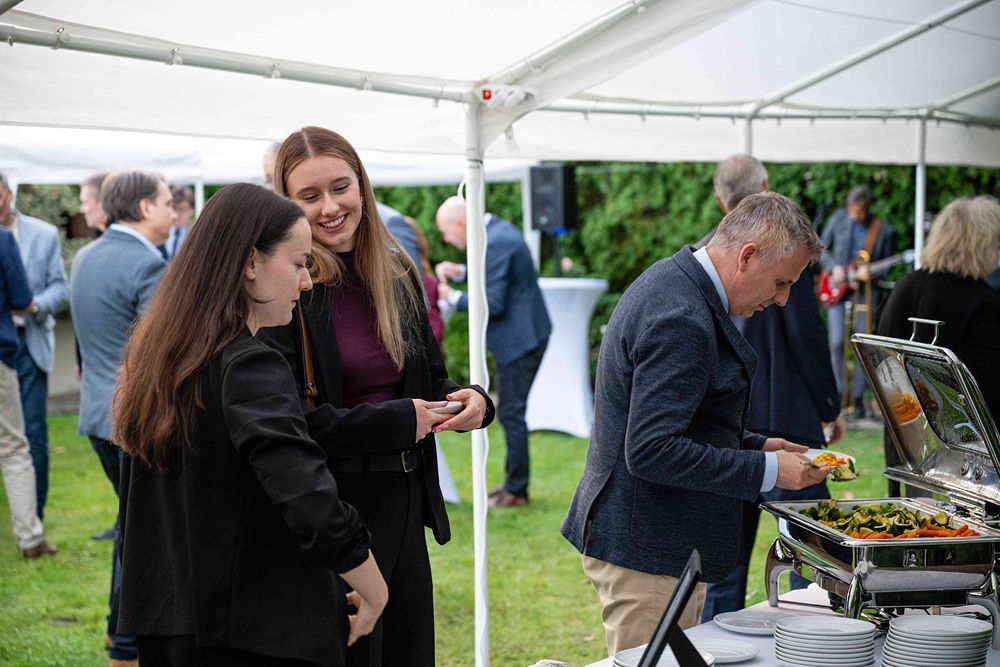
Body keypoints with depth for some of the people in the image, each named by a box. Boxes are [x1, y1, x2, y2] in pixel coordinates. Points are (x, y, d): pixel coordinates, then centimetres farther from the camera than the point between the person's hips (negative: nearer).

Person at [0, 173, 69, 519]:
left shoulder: (44, 234, 3)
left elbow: (59, 287, 4)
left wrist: (36, 306, -16)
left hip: (29, 342, 0)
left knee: (33, 432, 1)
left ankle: (33, 515, 10)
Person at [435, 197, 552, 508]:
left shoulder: (495, 243, -22)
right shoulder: (498, 230, 9)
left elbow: (493, 304, -23)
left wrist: (454, 297, -11)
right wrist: (460, 271, 8)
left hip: (519, 339, -10)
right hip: (524, 335, 10)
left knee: (512, 414, -2)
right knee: (512, 412, 17)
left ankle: (516, 491, 7)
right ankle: (514, 480, 26)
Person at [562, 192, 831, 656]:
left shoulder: (672, 281, 11)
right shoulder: (681, 321, -23)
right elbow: (651, 452, -28)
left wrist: (755, 446, 14)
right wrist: (766, 470, -21)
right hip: (647, 554, -11)